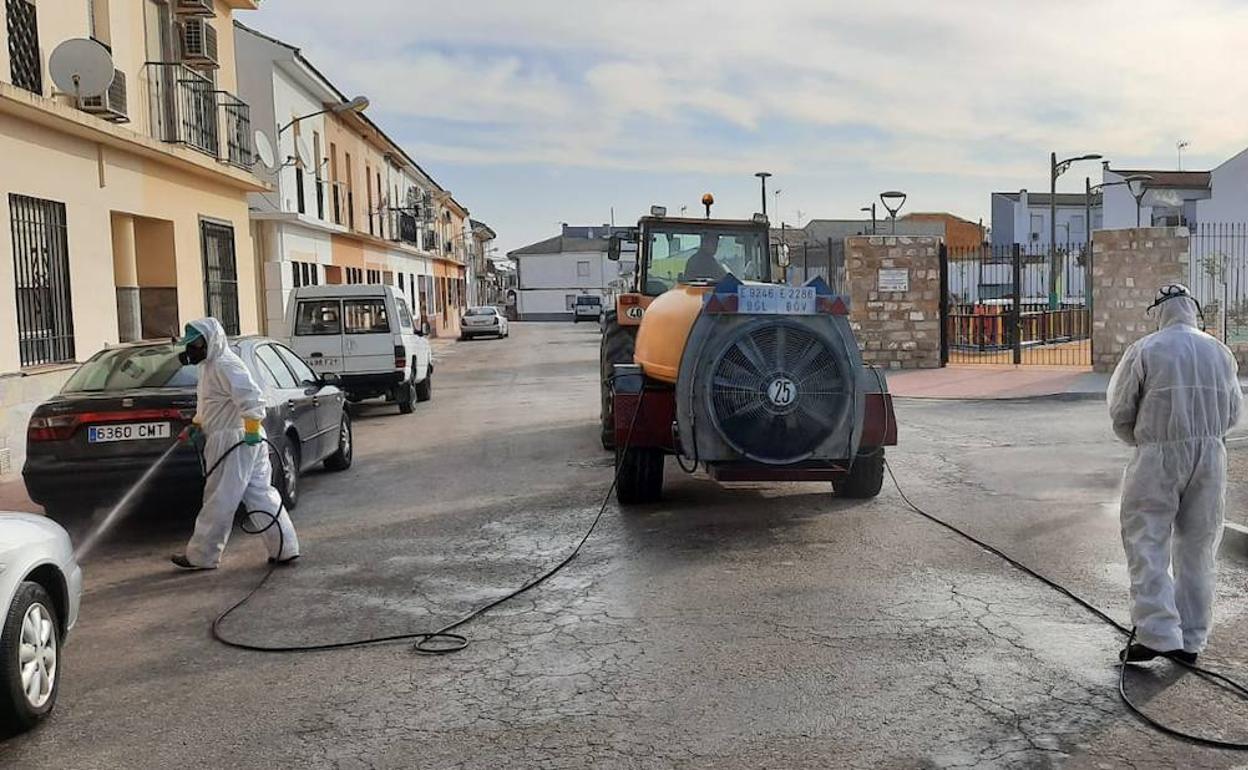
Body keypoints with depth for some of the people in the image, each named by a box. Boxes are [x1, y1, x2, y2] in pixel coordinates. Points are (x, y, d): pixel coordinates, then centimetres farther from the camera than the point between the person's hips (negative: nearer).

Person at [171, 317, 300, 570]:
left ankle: (202, 556, 8)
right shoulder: (209, 366, 20)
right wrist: (195, 426, 18)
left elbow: (251, 398, -25)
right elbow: (207, 407, 30)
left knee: (219, 501, -1)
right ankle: (284, 549, 9)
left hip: (235, 444, -10)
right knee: (261, 496, 8)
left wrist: (251, 431, -27)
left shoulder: (225, 366, -14)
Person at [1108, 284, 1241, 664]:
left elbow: (1120, 413, -3)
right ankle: (1191, 640, 18)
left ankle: (1158, 634, -9)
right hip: (1211, 457, 4)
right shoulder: (1220, 352, 7)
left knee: (1148, 546, 1)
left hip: (1158, 458, -4)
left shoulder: (1144, 351, -6)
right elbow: (1233, 413, 13)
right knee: (1197, 550, 12)